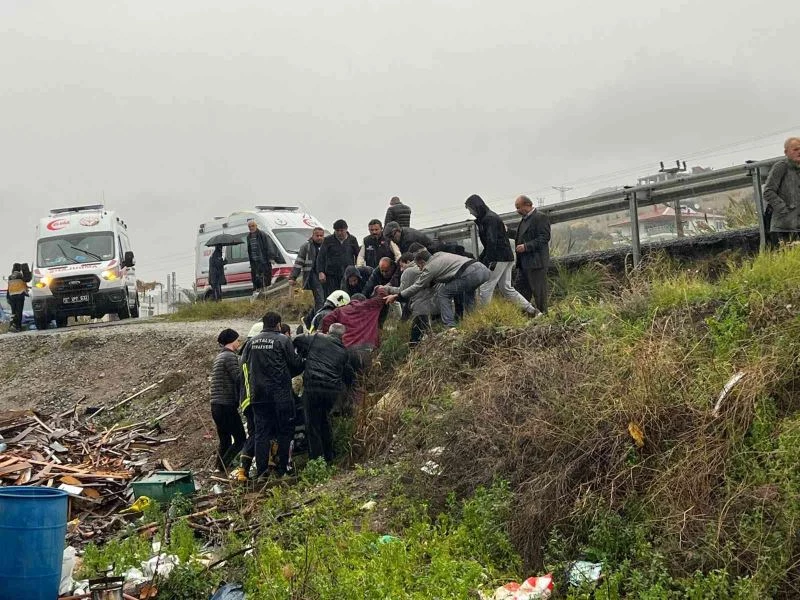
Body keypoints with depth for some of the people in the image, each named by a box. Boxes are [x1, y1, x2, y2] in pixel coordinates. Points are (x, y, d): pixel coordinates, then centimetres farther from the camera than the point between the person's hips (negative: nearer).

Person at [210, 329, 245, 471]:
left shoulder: (218, 357, 19)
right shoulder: (230, 356, -10)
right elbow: (239, 379, -16)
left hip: (216, 406, 9)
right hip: (227, 405, -9)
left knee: (225, 441, 13)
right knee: (240, 439, -6)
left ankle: (219, 469, 11)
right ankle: (223, 467, -13)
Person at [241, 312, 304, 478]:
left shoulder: (252, 342, 7)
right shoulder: (283, 340, -6)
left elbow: (243, 364, 11)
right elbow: (296, 364, -5)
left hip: (258, 394, 4)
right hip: (280, 394, -4)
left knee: (261, 433, 7)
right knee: (284, 431, 5)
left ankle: (261, 471, 4)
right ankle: (283, 469, 5)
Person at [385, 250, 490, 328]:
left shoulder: (429, 268, 6)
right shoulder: (439, 255, 30)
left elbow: (417, 287, 11)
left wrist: (396, 296, 19)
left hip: (470, 273, -9)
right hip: (484, 269, 9)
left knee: (442, 293, 5)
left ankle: (450, 327, -3)